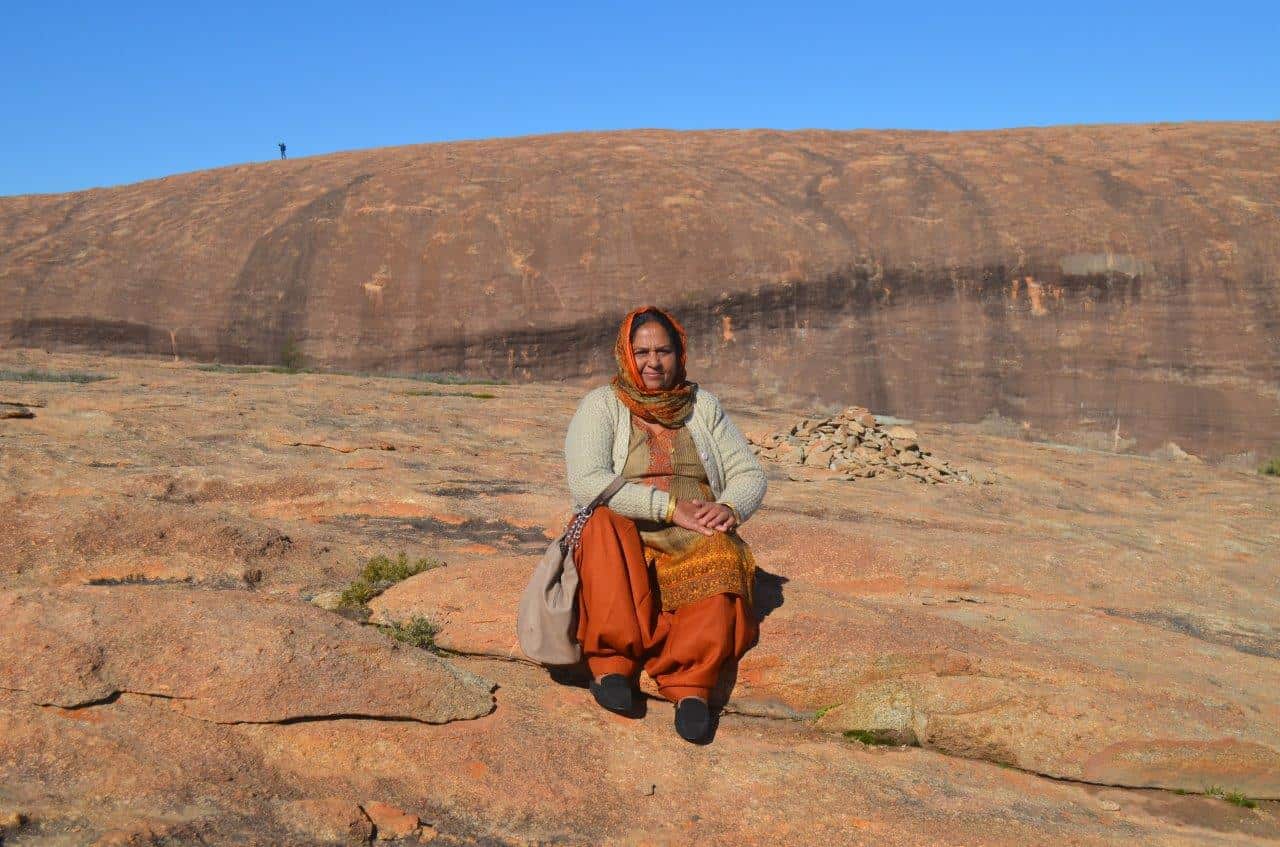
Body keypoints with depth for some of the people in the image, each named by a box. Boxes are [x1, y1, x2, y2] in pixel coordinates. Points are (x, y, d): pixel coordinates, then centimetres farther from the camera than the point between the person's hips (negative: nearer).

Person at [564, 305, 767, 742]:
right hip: (624, 540, -2)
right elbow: (586, 484, -13)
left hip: (694, 542, 2)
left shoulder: (702, 405, 14)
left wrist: (729, 508, -13)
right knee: (604, 522, -36)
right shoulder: (601, 405, 3)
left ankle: (692, 684, -44)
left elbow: (749, 473, 12)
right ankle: (610, 663, -37)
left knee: (720, 556, -32)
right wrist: (670, 506, -20)